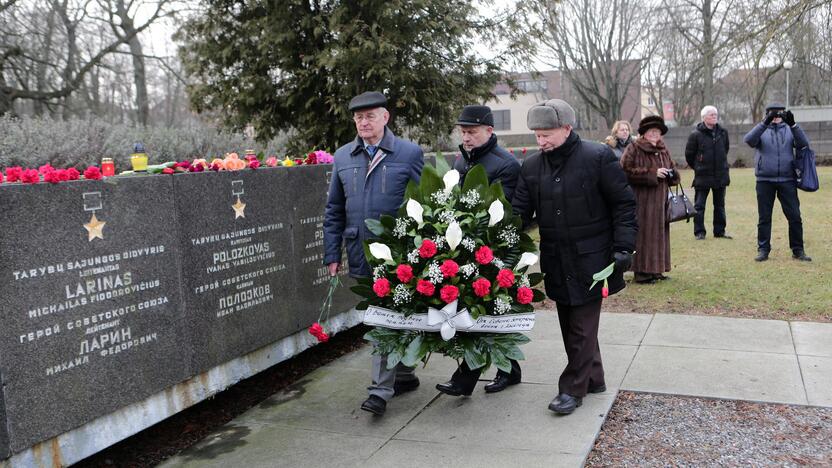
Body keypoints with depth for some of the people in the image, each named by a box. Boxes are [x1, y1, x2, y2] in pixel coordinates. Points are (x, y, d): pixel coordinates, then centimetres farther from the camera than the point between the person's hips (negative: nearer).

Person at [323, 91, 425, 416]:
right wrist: (332, 254, 8)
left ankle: (381, 390, 0)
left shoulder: (410, 154, -2)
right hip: (361, 255, 5)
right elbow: (334, 211, 13)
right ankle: (404, 374, 30)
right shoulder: (343, 157, 10)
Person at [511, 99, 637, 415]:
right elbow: (520, 212, 4)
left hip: (591, 259, -5)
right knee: (570, 324, 14)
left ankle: (574, 388, 13)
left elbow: (624, 203, -6)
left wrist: (623, 246, -11)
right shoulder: (532, 167, 4)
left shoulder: (598, 157, -10)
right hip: (556, 262, 5)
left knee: (582, 327, 1)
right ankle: (593, 379, 30)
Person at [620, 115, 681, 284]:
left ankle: (655, 270, 19)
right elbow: (626, 171, -18)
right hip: (641, 201, -7)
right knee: (643, 235, -6)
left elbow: (672, 169, 25)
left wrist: (671, 174, -1)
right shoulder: (634, 149, -7)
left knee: (659, 234, 10)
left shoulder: (663, 150, 15)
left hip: (660, 200, 7)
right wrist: (652, 174, -18)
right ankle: (642, 272, 0)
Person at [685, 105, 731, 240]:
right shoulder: (696, 134, -10)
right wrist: (698, 167, 6)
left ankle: (720, 231, 20)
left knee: (720, 205, 11)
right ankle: (699, 232, 7)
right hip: (702, 176, -4)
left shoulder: (722, 132, 4)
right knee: (699, 205, 0)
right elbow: (689, 154, -1)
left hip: (721, 175, 5)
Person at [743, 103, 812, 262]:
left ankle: (798, 250, 11)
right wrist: (765, 123, -24)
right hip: (765, 180, -1)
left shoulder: (789, 130, 9)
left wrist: (793, 124, -18)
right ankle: (763, 249, 14)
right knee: (764, 218, 5)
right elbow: (749, 140, -14)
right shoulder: (762, 130, 6)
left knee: (795, 216, 1)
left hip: (787, 179, 1)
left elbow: (803, 143, -6)